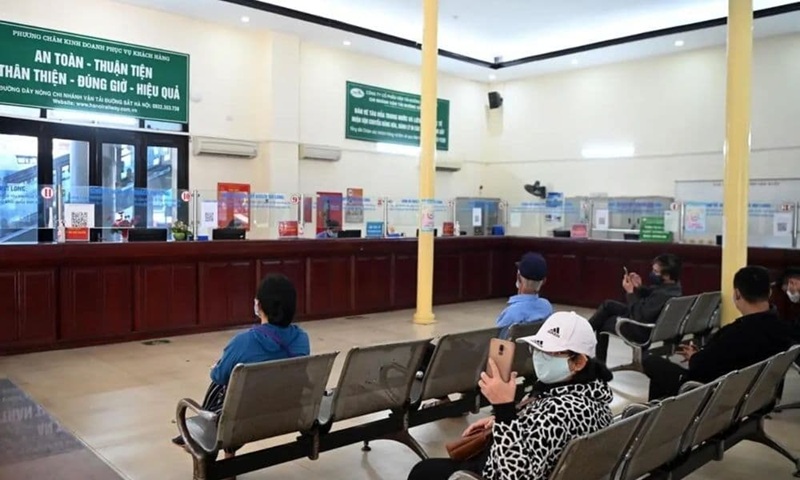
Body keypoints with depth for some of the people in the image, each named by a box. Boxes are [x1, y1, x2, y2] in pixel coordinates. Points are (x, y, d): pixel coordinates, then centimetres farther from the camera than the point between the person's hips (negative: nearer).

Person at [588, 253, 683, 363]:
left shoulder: (662, 295, -37)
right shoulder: (673, 286, -7)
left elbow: (639, 316, -31)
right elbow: (649, 295, 8)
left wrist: (630, 292, -24)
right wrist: (639, 287, -11)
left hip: (642, 331, -9)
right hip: (648, 319, 10)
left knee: (603, 324, 13)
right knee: (608, 305, 18)